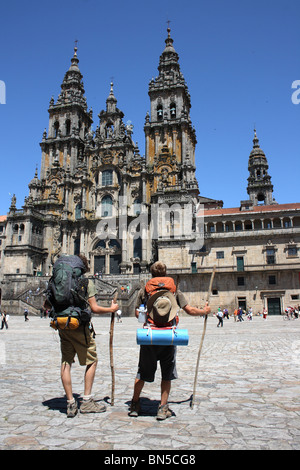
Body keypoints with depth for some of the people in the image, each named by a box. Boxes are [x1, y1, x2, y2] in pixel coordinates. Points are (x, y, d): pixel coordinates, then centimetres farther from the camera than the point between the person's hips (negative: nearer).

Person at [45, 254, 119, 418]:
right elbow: (94, 308, -9)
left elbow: (46, 305, 11)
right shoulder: (87, 282, -4)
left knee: (66, 362, 9)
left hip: (62, 327, 5)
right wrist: (112, 309, 6)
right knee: (92, 361, 10)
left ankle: (70, 404, 11)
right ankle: (87, 401, 10)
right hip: (79, 326, -4)